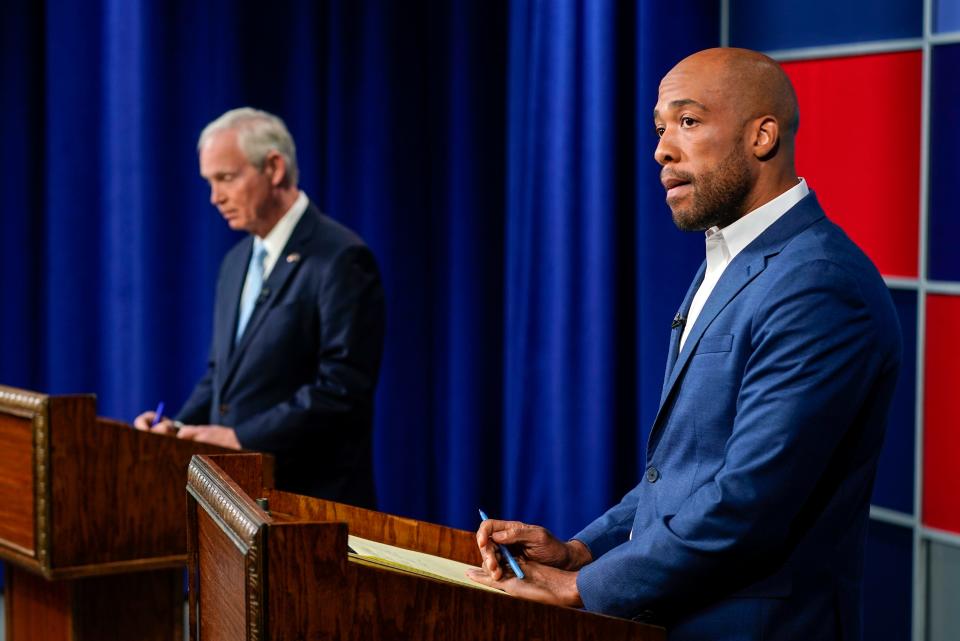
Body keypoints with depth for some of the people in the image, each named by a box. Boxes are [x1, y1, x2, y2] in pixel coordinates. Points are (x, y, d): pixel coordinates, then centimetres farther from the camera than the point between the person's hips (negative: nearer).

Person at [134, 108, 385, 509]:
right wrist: (182, 427, 2)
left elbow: (342, 385, -19)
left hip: (312, 495, -7)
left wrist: (242, 437, -20)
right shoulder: (237, 261, 15)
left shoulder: (340, 258, -12)